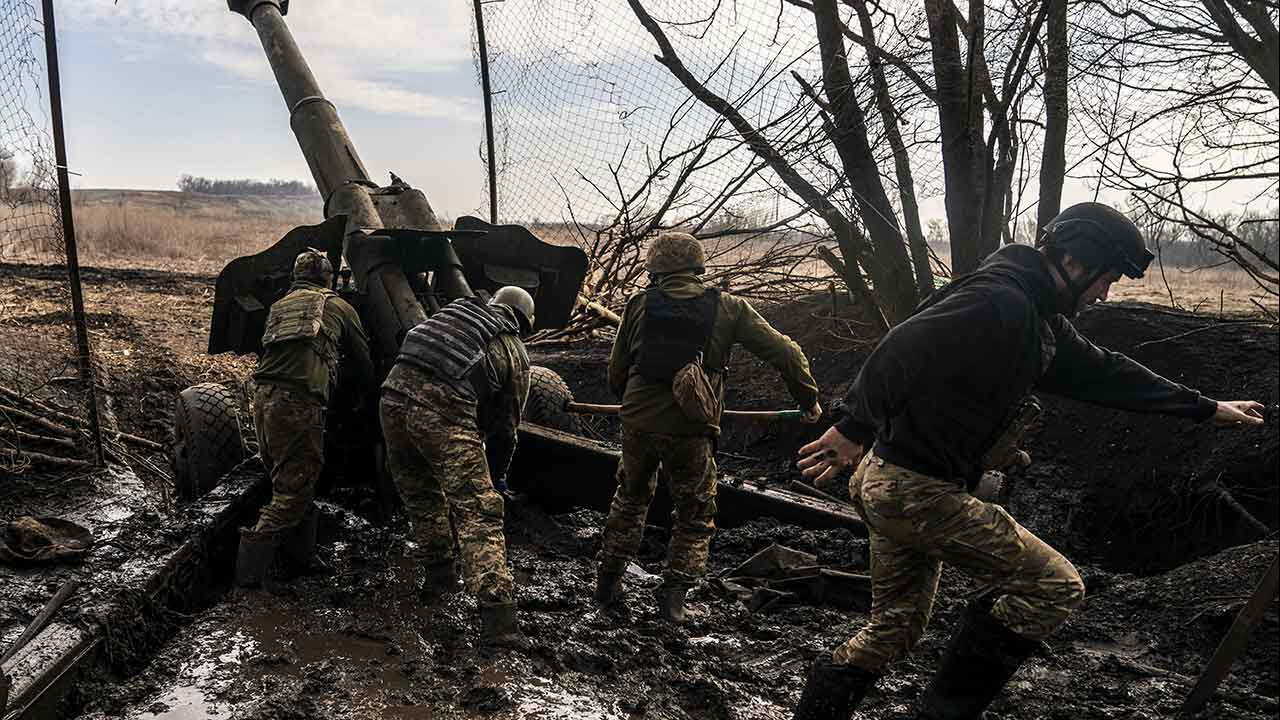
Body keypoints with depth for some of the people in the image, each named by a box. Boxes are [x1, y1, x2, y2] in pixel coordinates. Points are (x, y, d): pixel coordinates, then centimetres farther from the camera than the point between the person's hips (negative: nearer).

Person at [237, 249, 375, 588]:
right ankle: (249, 569, -7)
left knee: (291, 484, 17)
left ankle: (301, 556, 22)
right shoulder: (339, 307, 13)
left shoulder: (278, 306, 27)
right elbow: (363, 363, 19)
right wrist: (368, 387, 38)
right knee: (293, 490, -3)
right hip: (298, 401, -6)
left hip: (263, 396, 7)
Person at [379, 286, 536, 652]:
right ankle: (497, 619, -11)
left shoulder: (454, 310, 28)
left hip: (396, 392, 5)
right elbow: (504, 428, 19)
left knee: (421, 496, 24)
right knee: (478, 512, -4)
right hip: (445, 412, -4)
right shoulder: (514, 351, 18)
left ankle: (438, 573, 35)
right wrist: (493, 478, 32)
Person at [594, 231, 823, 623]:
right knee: (695, 516, 19)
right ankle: (674, 591, 11)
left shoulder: (639, 305, 3)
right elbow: (784, 353, 1)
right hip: (692, 430, -2)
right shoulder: (728, 308, 1)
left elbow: (616, 371, 8)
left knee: (631, 499, 26)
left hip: (638, 424, 2)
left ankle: (608, 580, 33)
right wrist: (808, 399, 15)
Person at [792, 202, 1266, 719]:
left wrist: (1207, 408, 32)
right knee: (1054, 587, -1)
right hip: (917, 489, -10)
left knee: (895, 629, 19)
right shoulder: (999, 301, -18)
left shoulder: (1043, 322, 14)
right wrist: (854, 429, -28)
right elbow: (902, 353, -28)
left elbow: (1104, 373, 25)